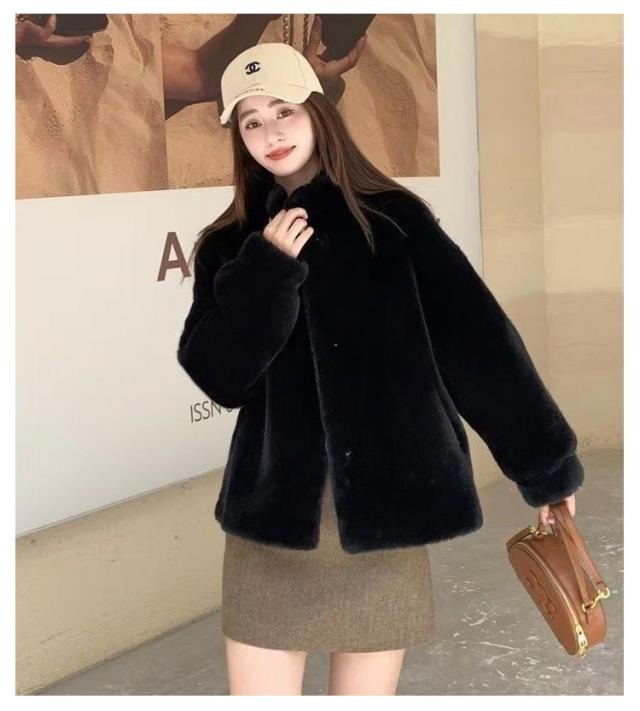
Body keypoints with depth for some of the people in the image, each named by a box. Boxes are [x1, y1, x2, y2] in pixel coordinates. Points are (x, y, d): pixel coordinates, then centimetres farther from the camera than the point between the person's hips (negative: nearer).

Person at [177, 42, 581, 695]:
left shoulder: (393, 220, 2)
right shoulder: (231, 246, 8)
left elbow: (478, 341, 0)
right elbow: (217, 376, -3)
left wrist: (544, 465, 1)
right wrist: (267, 271, -14)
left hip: (383, 515, -1)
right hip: (272, 518, 2)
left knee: (366, 689, 7)